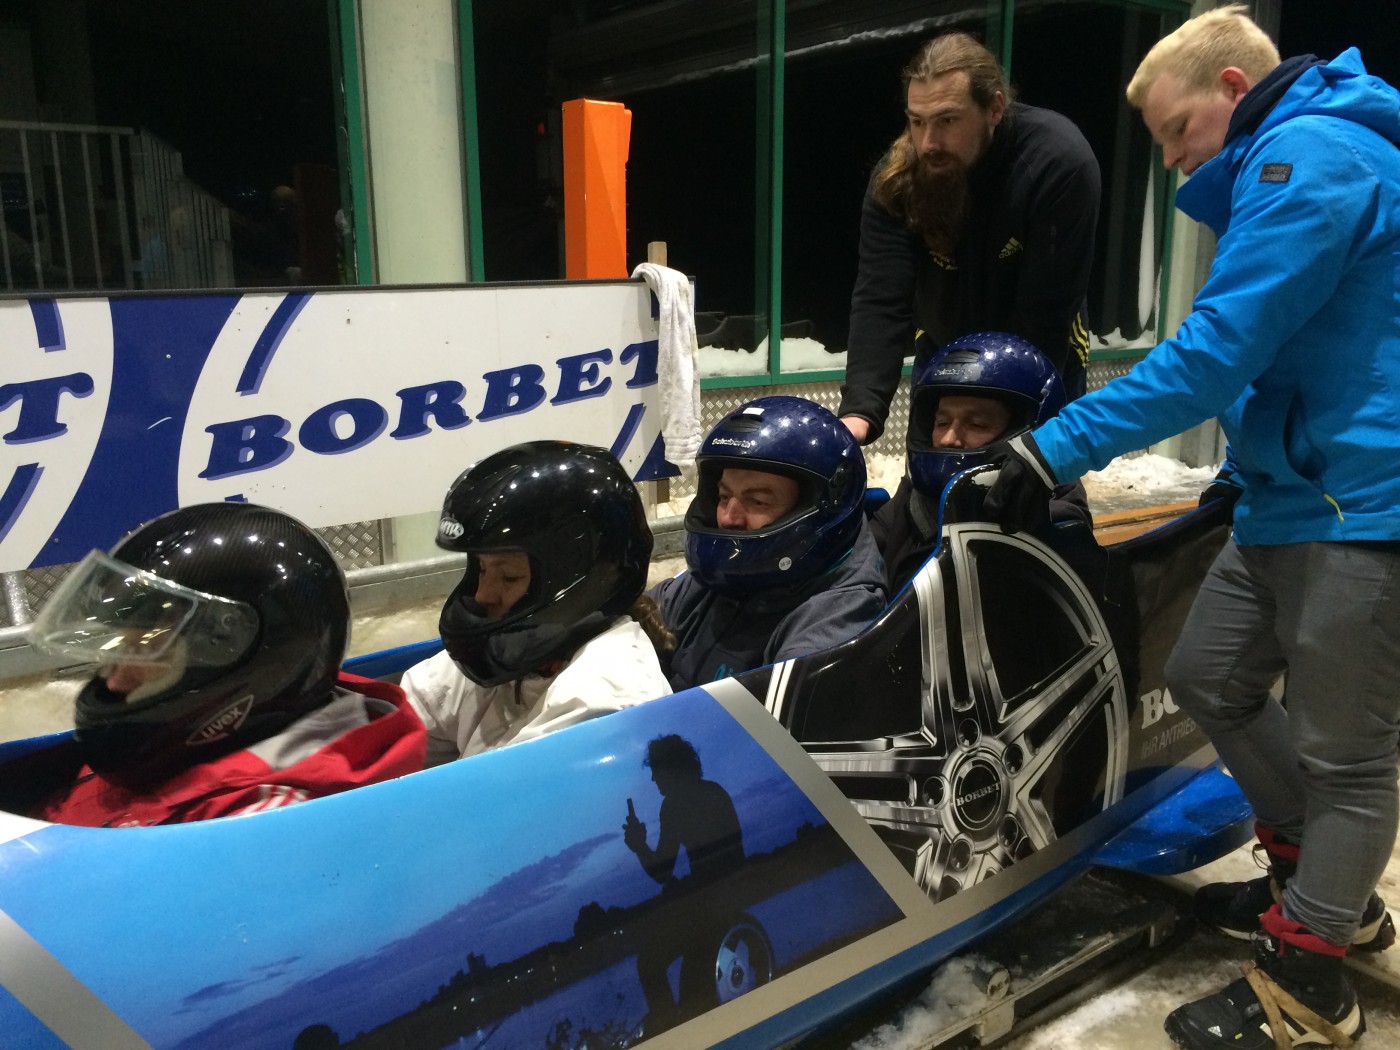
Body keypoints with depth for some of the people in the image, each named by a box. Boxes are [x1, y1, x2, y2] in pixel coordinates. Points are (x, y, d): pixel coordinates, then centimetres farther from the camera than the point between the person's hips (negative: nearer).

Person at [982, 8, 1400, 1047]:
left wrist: (1060, 445, -22)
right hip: (1295, 495, 10)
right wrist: (1246, 469, 18)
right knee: (1210, 678, 16)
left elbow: (1216, 352, -23)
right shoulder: (1304, 157, 19)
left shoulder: (1309, 156, -14)